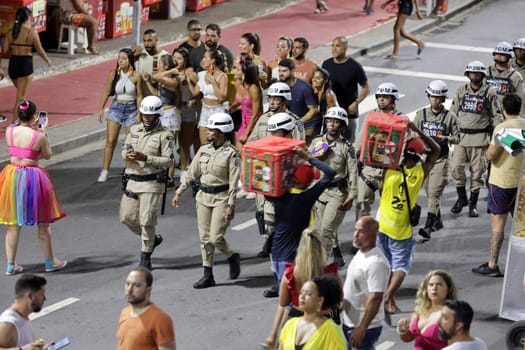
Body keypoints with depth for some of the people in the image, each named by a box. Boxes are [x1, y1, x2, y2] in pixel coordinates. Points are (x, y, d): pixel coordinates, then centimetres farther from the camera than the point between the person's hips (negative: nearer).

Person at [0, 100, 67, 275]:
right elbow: (47, 155, 1)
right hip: (32, 176, -3)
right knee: (43, 224, 12)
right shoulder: (39, 136, -15)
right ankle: (50, 262, 22)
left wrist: (30, 127, 17)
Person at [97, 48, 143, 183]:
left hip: (131, 109, -1)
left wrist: (139, 113, -4)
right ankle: (105, 171, 0)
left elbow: (139, 96, 0)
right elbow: (106, 93, 5)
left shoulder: (136, 76, -6)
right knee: (110, 141, -3)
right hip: (115, 108, 1)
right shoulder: (113, 74, -2)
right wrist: (101, 109, 1)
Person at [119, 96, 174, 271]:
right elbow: (124, 149, 15)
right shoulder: (134, 130, 9)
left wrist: (145, 158, -23)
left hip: (152, 183, -6)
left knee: (146, 220, -8)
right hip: (132, 181, 6)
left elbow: (168, 160, -13)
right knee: (127, 217, 8)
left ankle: (145, 258, 5)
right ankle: (152, 238, 31)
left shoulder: (164, 135, -8)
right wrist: (127, 155, -11)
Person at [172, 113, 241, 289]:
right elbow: (192, 173, 14)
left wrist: (231, 205, -18)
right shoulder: (204, 150, 7)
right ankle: (208, 275, 11)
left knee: (216, 237, -9)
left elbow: (234, 182, -13)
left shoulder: (232, 153, -11)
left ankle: (232, 257, 21)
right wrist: (179, 192, 13)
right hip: (204, 196, 6)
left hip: (222, 198, -6)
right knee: (204, 238, 5)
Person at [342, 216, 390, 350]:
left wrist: (362, 328, -27)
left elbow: (375, 298, -27)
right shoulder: (360, 254, 7)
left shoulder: (376, 263, -23)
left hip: (364, 328, -10)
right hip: (350, 324, 10)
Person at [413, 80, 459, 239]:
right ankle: (438, 221, 32)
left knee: (434, 194, -11)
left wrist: (444, 138, -16)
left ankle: (428, 228, -17)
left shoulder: (450, 116, -3)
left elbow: (457, 137, 1)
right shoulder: (421, 114, 5)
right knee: (430, 193, 14)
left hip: (440, 159, -4)